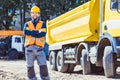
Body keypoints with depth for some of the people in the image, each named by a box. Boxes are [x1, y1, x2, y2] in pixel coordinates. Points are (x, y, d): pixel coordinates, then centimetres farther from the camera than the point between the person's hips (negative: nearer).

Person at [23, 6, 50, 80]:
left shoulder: (43, 24, 11)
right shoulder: (27, 24, 14)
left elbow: (43, 34, -8)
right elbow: (25, 32, -9)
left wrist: (31, 32, -5)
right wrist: (38, 31, -8)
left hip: (39, 48, -1)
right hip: (29, 48, 2)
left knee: (43, 67, -8)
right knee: (30, 67, 6)